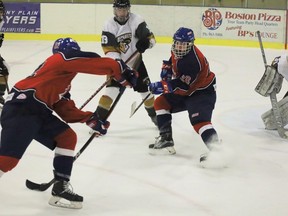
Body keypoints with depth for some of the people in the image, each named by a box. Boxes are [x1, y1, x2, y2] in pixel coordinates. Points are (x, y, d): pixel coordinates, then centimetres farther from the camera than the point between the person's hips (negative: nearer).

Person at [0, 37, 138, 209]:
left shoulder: (62, 79, 27)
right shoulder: (62, 58, 1)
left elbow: (65, 109, 22)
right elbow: (97, 64, -9)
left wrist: (90, 119, 14)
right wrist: (122, 71, -3)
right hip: (21, 107, -10)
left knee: (68, 138, 9)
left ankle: (61, 189, 9)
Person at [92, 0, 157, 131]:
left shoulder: (137, 21, -11)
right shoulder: (109, 26, -14)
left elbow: (150, 38, -11)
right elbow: (109, 49, -21)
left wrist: (146, 43, -35)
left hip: (136, 62, 2)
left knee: (145, 89, 11)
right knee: (111, 90, -20)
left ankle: (154, 115, 35)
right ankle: (99, 119, -19)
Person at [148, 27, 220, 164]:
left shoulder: (192, 60, -30)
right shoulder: (177, 51, -1)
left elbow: (183, 86, -33)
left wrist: (162, 86, -34)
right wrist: (167, 68, 5)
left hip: (202, 92, -10)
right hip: (185, 92, 11)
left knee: (199, 120, -30)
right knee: (161, 103, 12)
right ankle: (166, 140, 11)